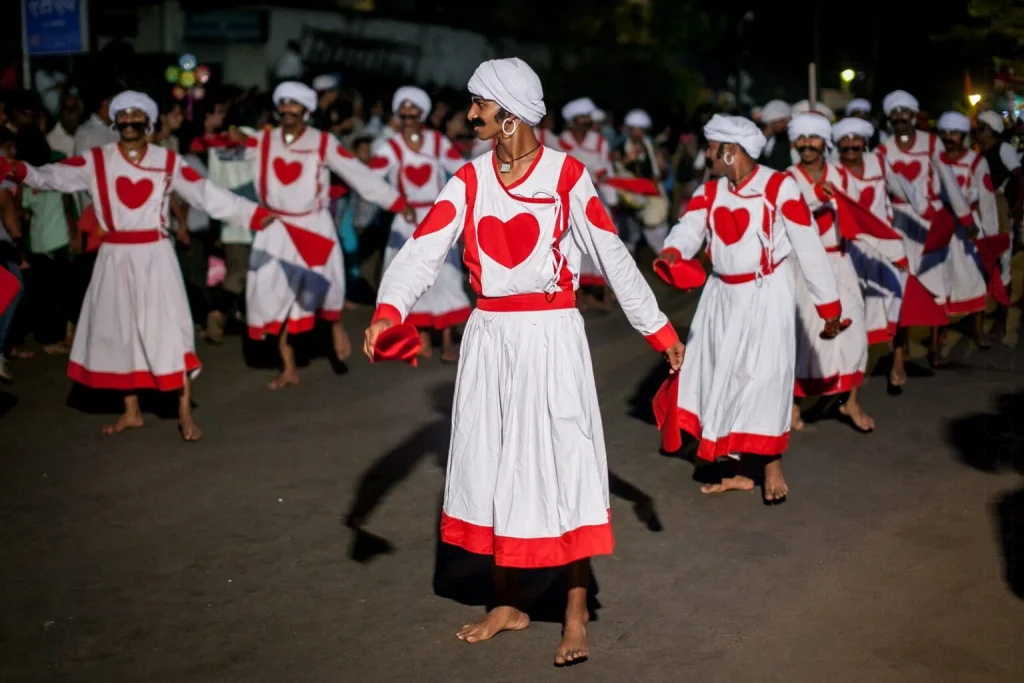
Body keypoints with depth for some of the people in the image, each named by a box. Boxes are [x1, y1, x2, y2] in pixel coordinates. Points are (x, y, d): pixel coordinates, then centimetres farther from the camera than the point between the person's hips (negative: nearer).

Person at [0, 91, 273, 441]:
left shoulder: (168, 161, 2)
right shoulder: (96, 160, 2)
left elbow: (207, 194, -2)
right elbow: (56, 175, -12)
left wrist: (254, 213, -10)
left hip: (155, 255, -2)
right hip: (115, 256, 2)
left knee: (169, 327, -6)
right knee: (119, 330, 9)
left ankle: (185, 413, 2)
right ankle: (131, 411, 23)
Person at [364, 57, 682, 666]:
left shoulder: (566, 174, -5)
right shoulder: (469, 179, 5)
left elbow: (613, 255, -5)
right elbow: (425, 249, -8)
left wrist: (659, 329, -7)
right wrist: (387, 311, -25)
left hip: (551, 335, -4)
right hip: (489, 336, 5)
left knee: (563, 461, -1)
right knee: (491, 462, 10)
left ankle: (576, 615, 12)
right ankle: (509, 604, 26)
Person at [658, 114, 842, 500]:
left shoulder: (779, 188, -13)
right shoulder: (709, 192, 5)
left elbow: (809, 248, -11)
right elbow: (689, 228, -12)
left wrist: (828, 305, -9)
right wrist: (671, 252, -36)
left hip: (766, 295, -6)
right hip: (721, 295, 6)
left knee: (764, 376, -8)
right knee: (724, 377, 9)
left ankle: (772, 465, 10)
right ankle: (738, 471, 20)